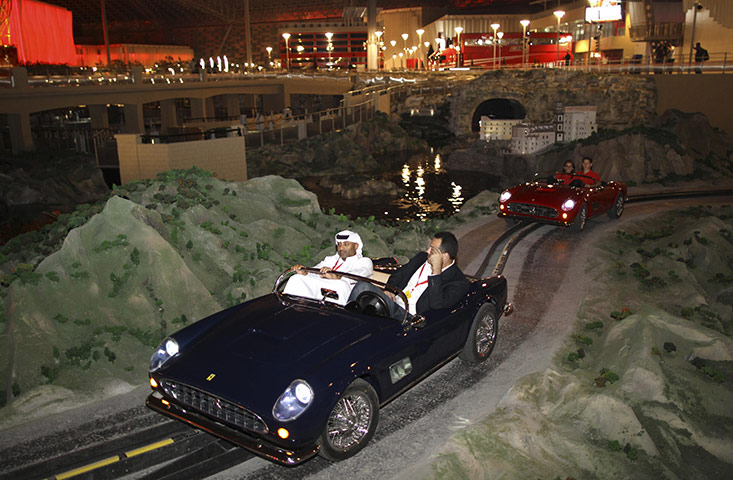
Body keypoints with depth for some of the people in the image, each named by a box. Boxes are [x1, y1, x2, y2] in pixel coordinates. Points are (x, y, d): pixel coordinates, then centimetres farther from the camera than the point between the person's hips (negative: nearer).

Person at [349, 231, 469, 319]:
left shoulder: (459, 283, -6)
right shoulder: (423, 257, 15)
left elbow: (437, 304, -21)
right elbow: (398, 274, 27)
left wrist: (436, 269, -22)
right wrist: (389, 289, 5)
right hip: (394, 302, 6)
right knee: (362, 286, -22)